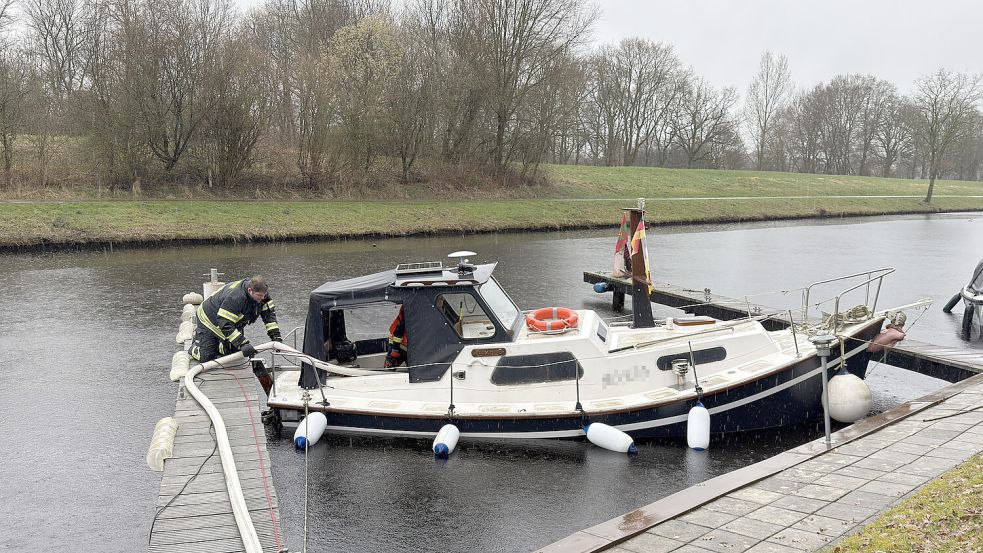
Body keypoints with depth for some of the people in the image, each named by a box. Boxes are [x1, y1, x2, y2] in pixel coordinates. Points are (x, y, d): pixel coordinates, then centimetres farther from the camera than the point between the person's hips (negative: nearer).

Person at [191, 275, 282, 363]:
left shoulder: (262, 293, -20)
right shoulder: (234, 297, -42)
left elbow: (269, 313, -14)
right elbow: (224, 324, -43)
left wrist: (276, 336, -26)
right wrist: (243, 344, -48)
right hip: (210, 321, -7)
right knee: (205, 357, -10)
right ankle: (198, 338, 22)